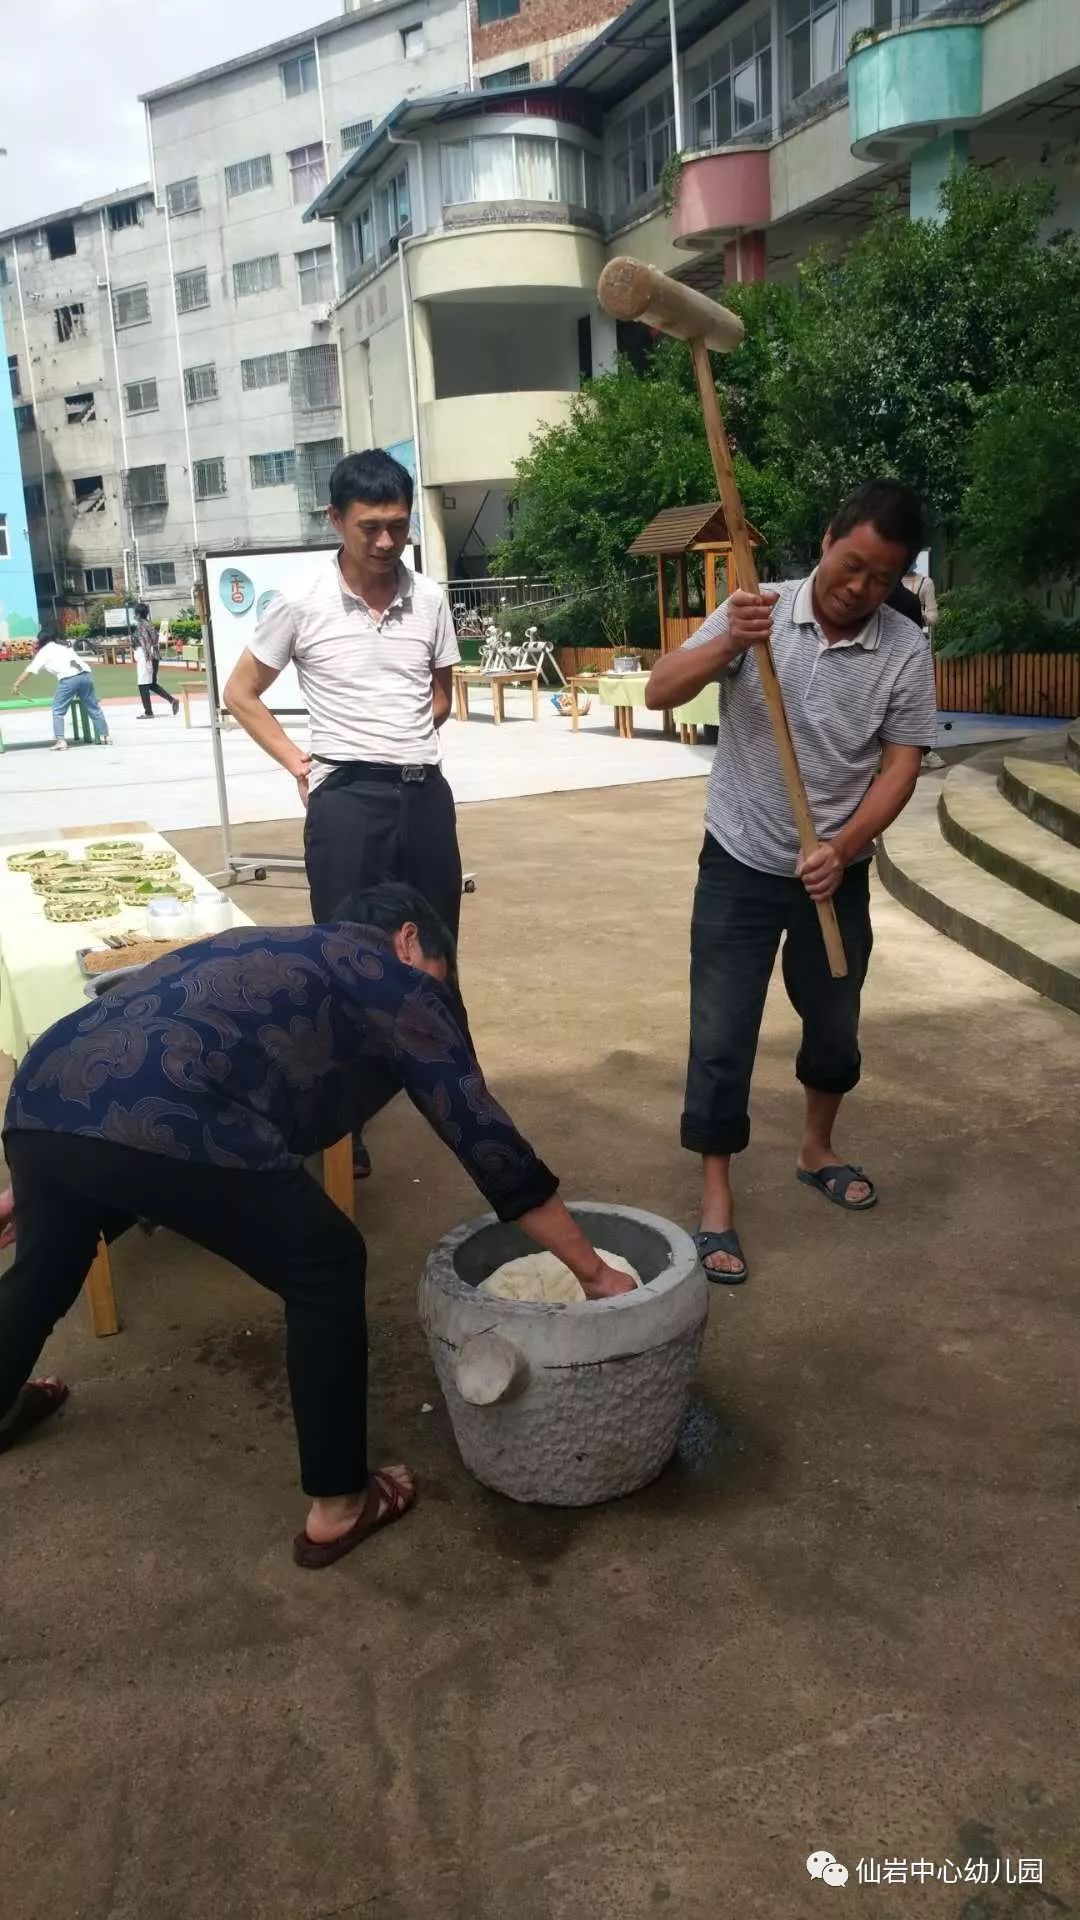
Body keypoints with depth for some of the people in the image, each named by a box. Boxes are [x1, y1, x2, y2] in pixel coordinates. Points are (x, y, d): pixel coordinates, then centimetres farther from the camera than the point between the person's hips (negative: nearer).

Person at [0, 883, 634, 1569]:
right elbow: (479, 1130, 9)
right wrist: (595, 1272, 15)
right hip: (164, 1124, -8)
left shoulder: (265, 950, 34)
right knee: (327, 1269, 14)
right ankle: (338, 1506, 24)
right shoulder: (390, 976, 14)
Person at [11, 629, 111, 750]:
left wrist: (16, 685, 26)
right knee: (94, 708, 13)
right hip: (85, 674, 5)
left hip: (68, 678, -5)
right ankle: (104, 737, 15)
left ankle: (60, 741, -3)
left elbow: (28, 671, 19)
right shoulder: (65, 646, 31)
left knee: (58, 711, 5)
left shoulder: (44, 651, 17)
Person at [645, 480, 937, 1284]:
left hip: (837, 874, 2)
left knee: (836, 1027, 18)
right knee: (722, 1038, -1)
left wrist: (842, 849, -21)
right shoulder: (757, 613, -10)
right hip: (739, 867, -2)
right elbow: (661, 691, -16)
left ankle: (817, 1150, 44)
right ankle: (716, 1198, 13)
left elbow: (901, 766, -7)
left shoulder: (907, 650, -7)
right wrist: (725, 643, -35)